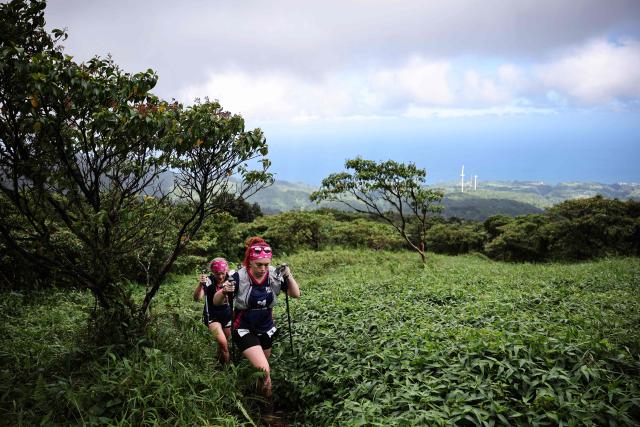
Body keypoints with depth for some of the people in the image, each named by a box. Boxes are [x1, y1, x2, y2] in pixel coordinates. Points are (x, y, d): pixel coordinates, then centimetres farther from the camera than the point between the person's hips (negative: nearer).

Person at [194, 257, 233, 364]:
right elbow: (197, 298, -31)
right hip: (212, 315, -3)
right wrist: (200, 284, -49)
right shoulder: (208, 281, -21)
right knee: (223, 343, -21)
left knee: (223, 343, 16)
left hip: (227, 314, 3)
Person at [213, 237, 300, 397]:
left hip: (266, 329, 4)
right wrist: (224, 292, -37)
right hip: (244, 330, -4)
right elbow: (216, 302, -15)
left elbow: (296, 294, -5)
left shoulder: (274, 275, -13)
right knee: (264, 371, -19)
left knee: (259, 368, 20)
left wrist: (288, 276, -22)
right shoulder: (239, 277, -22)